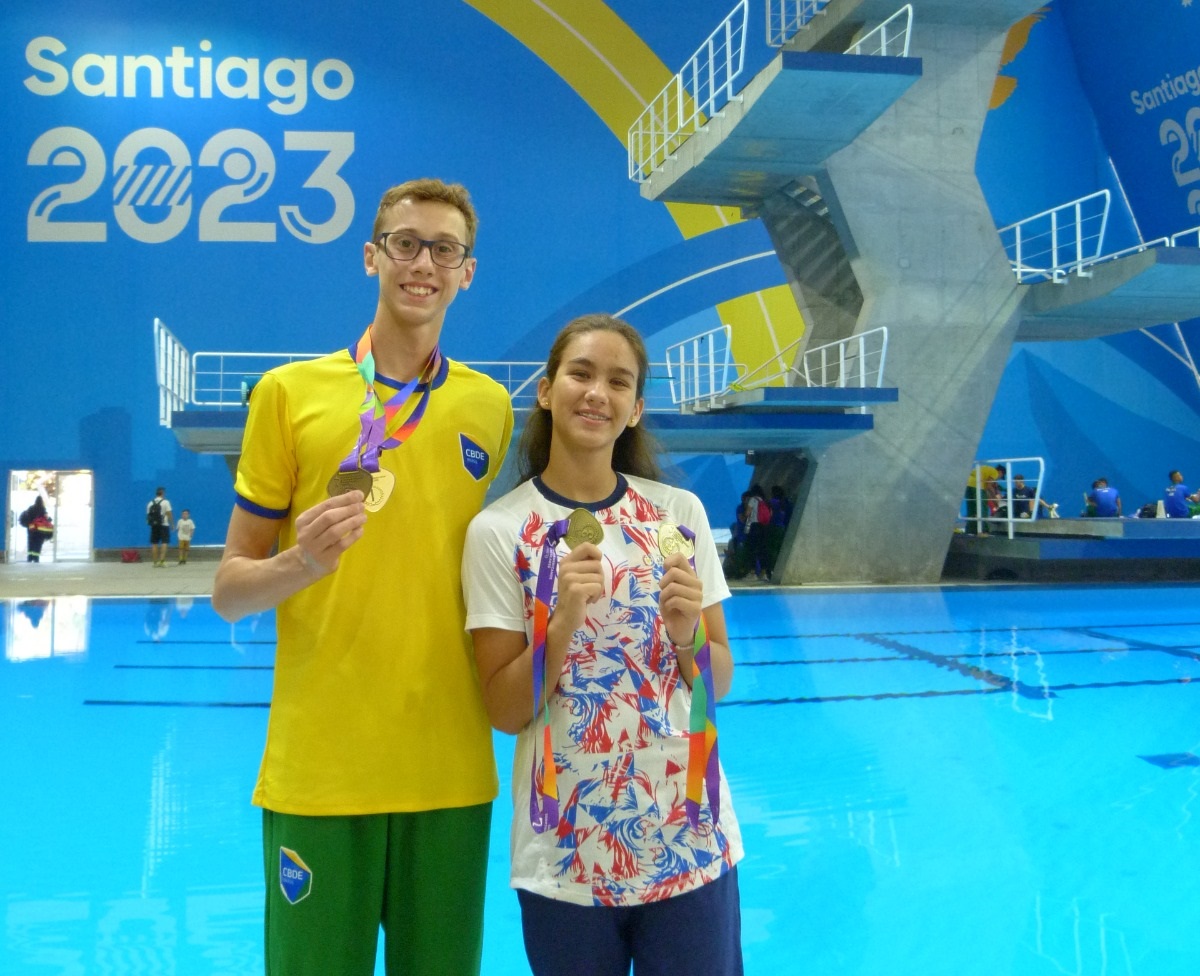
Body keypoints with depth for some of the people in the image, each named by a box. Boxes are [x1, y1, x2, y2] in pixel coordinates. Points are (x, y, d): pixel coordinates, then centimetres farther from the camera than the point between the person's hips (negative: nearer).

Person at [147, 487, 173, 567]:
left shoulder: (150, 503, 9)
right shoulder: (165, 502, -4)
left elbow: (148, 515, 8)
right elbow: (169, 514, -8)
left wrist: (150, 523, 18)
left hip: (154, 525, 4)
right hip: (163, 525, -4)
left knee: (154, 543, 6)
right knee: (164, 542, -4)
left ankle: (155, 562, 5)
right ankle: (162, 560, -17)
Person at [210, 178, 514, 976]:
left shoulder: (491, 406, 5)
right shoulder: (289, 391, -1)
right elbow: (229, 593, 1)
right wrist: (299, 561, -19)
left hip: (451, 770, 2)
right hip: (317, 768, -2)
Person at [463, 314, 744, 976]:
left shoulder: (680, 512, 0)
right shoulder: (499, 530, -7)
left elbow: (719, 684, 5)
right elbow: (505, 711, -7)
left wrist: (688, 633, -14)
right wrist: (563, 621, -21)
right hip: (567, 853, -1)